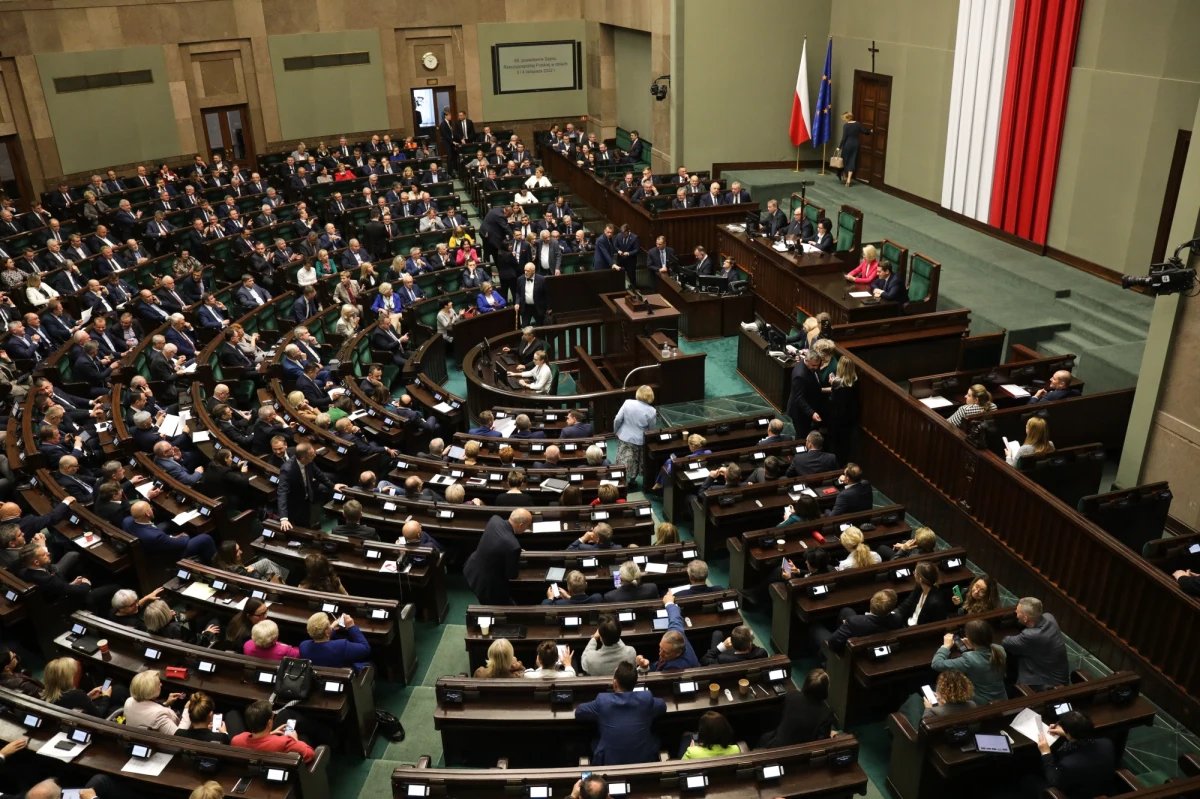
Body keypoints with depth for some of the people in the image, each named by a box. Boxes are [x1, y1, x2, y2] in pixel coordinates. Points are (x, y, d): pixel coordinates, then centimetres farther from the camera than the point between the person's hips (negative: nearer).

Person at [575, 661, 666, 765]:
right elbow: (663, 705, 12)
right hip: (645, 761, 1)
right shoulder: (646, 699, -11)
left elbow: (578, 712, 6)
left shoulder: (602, 701, -13)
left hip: (609, 763, -1)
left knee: (596, 741, 27)